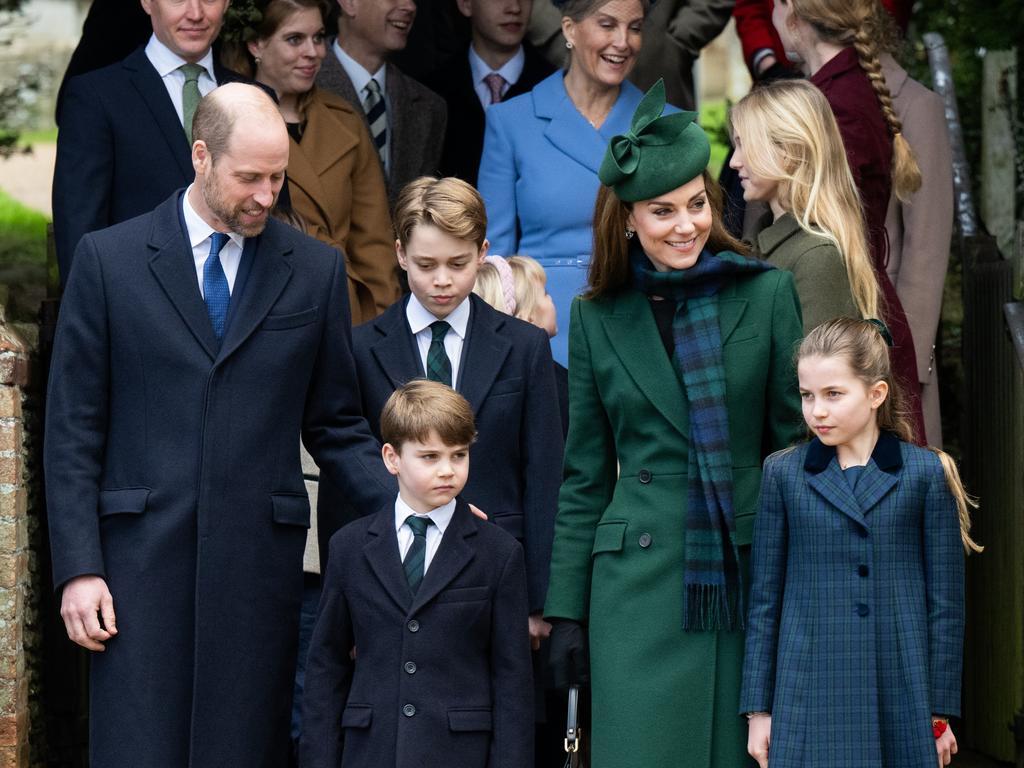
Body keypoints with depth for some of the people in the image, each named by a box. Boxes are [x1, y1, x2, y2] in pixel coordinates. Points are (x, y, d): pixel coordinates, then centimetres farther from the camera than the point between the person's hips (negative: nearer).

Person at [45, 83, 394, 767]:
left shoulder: (317, 269, 9)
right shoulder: (110, 260, 5)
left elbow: (336, 424, 13)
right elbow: (74, 429, 4)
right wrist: (79, 567, -3)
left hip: (261, 560, 1)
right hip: (142, 559, -1)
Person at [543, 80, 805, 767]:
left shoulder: (767, 294, 3)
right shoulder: (597, 318, 7)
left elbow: (796, 439, 4)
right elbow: (585, 478, 11)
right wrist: (566, 611, 6)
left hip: (748, 579, 0)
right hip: (639, 579, 0)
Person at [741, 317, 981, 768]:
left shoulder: (925, 474, 2)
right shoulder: (783, 474, 5)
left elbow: (945, 601, 4)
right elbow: (765, 600, 8)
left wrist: (941, 712, 3)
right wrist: (759, 709, 5)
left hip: (900, 696, 0)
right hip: (809, 694, 1)